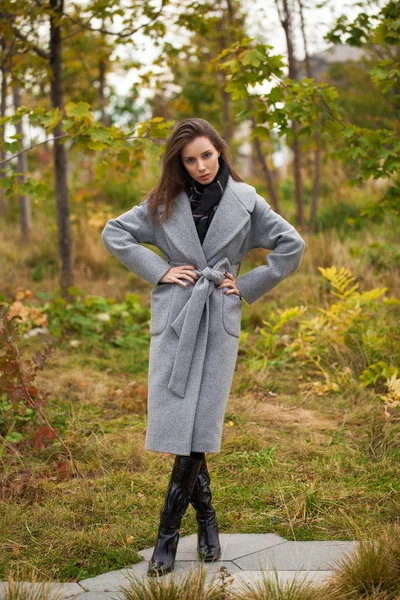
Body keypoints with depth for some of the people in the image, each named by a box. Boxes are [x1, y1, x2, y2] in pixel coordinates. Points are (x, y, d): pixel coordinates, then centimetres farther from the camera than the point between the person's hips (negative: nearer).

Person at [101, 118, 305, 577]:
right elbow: (113, 233, 8)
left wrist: (248, 287, 2)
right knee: (176, 422, -2)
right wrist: (158, 270, -1)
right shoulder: (163, 203, 5)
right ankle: (206, 517, 17)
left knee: (199, 424, -6)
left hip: (219, 320, -1)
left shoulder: (245, 201, 4)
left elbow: (291, 246, 8)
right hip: (174, 318, 1)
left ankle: (168, 531, 4)